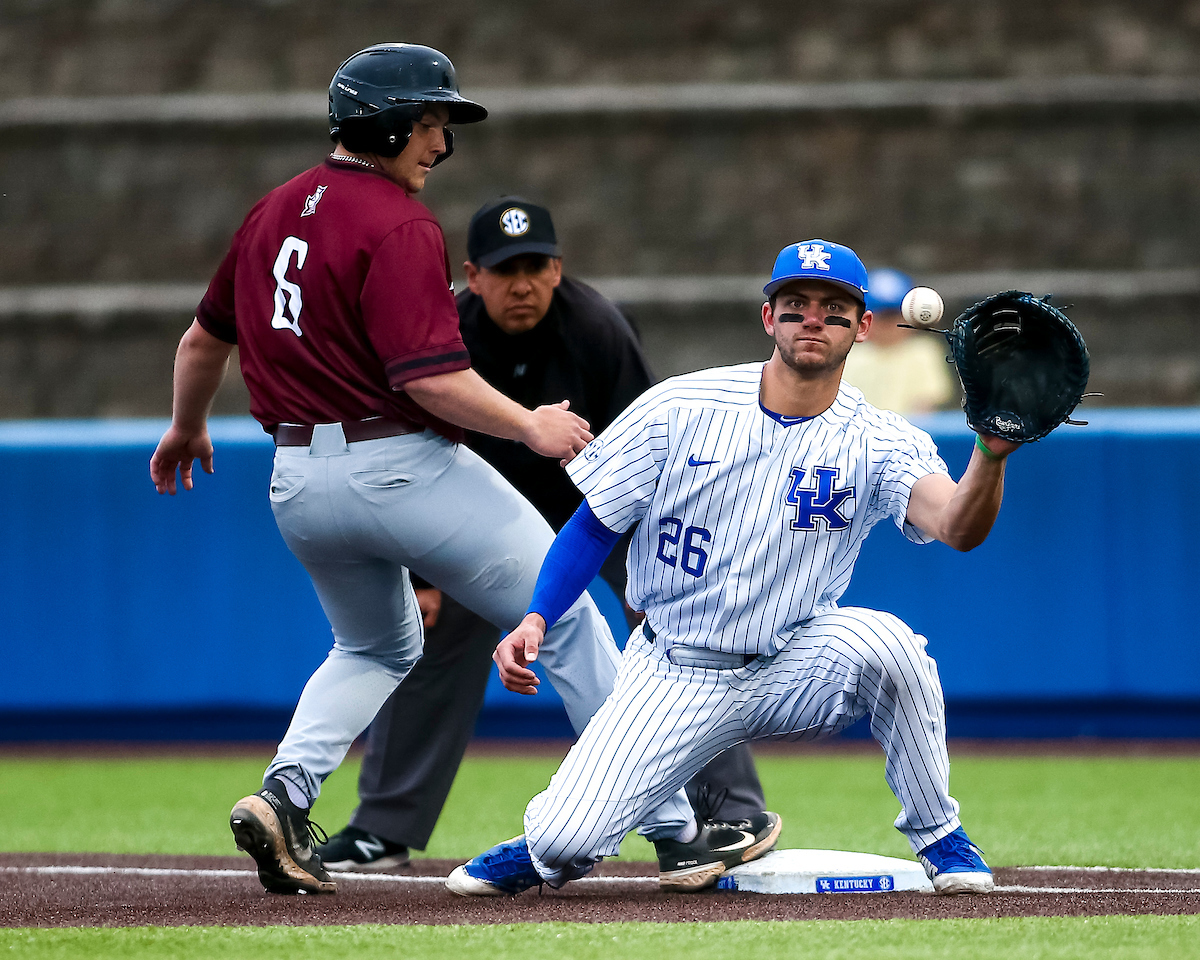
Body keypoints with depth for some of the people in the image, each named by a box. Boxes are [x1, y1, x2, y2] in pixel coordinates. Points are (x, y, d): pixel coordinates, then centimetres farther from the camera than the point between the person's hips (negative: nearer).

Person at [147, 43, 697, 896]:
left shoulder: (276, 211, 10)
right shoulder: (399, 225, -15)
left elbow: (205, 339, 21)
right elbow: (430, 377, -24)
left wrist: (187, 428, 38)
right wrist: (530, 426, -12)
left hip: (297, 482, 8)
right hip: (403, 466, -8)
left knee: (378, 649, 29)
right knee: (567, 619, 2)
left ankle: (284, 797, 4)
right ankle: (673, 824, 0)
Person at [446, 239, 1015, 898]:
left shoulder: (878, 443, -10)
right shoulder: (680, 409, -8)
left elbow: (956, 527, -29)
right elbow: (594, 525, 1)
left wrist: (991, 456, -50)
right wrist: (535, 619, -14)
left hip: (795, 670, 0)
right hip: (675, 675, 0)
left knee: (882, 640, -34)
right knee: (564, 839, -18)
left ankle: (938, 837, -12)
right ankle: (547, 850, 23)